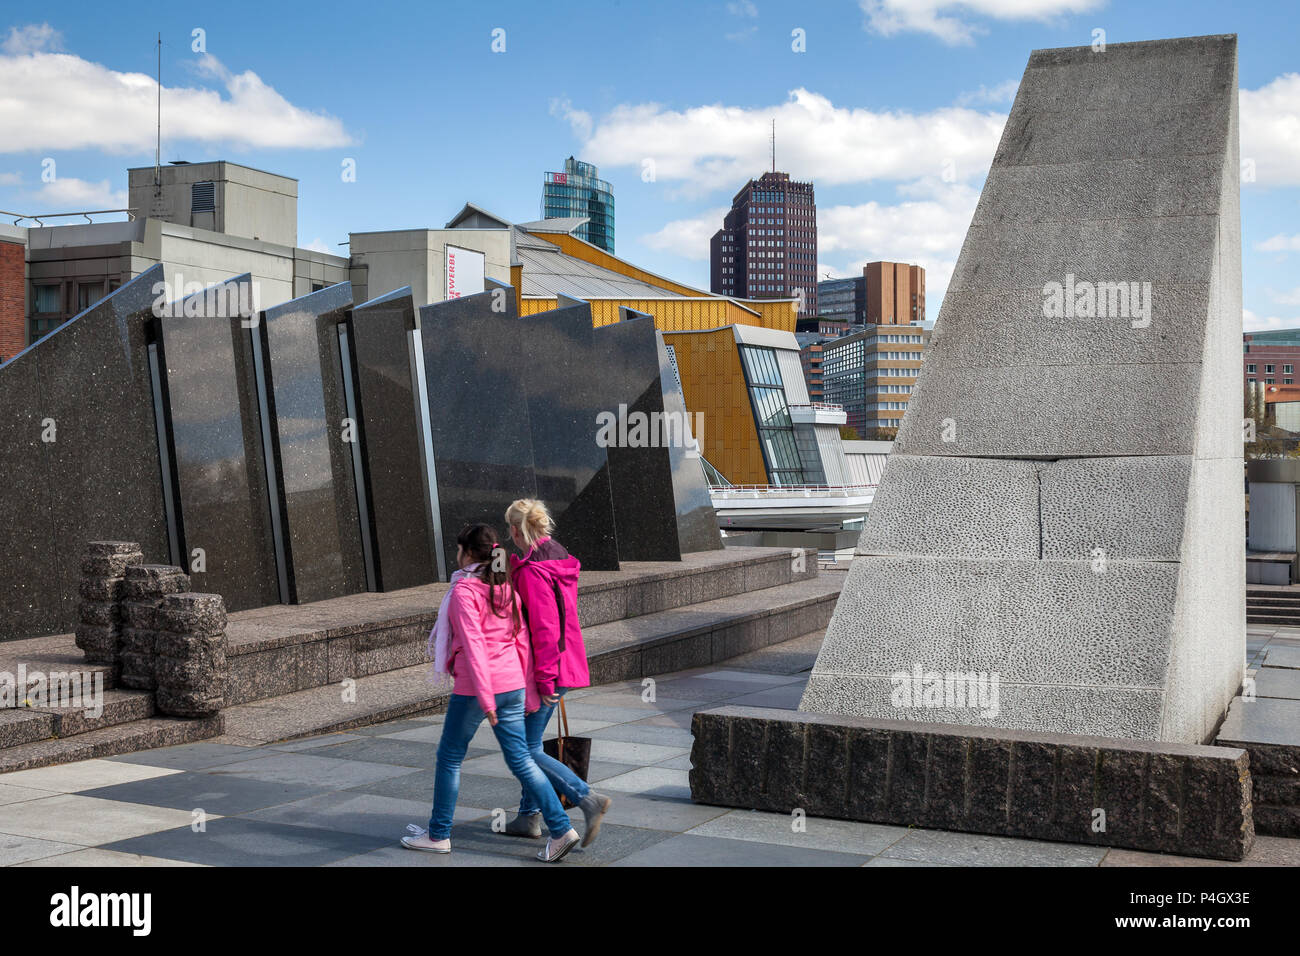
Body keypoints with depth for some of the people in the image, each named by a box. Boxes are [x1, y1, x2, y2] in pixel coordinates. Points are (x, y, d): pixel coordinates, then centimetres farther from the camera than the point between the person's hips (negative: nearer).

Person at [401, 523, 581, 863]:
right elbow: (522, 639, 10)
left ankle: (438, 834, 21)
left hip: (473, 687, -7)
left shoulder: (464, 591, -11)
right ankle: (561, 829, 1)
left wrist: (484, 697, -21)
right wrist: (529, 691, 13)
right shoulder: (506, 588, 10)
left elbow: (473, 644, -18)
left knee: (450, 758, 11)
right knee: (521, 759, 8)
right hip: (512, 683, 7)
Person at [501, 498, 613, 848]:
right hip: (567, 663, 10)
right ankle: (528, 816, 26)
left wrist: (543, 677, -21)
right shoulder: (560, 561, 10)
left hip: (543, 670, -10)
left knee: (528, 750, -3)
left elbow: (544, 628, -24)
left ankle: (588, 799, -11)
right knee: (531, 742, 19)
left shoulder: (532, 571, -20)